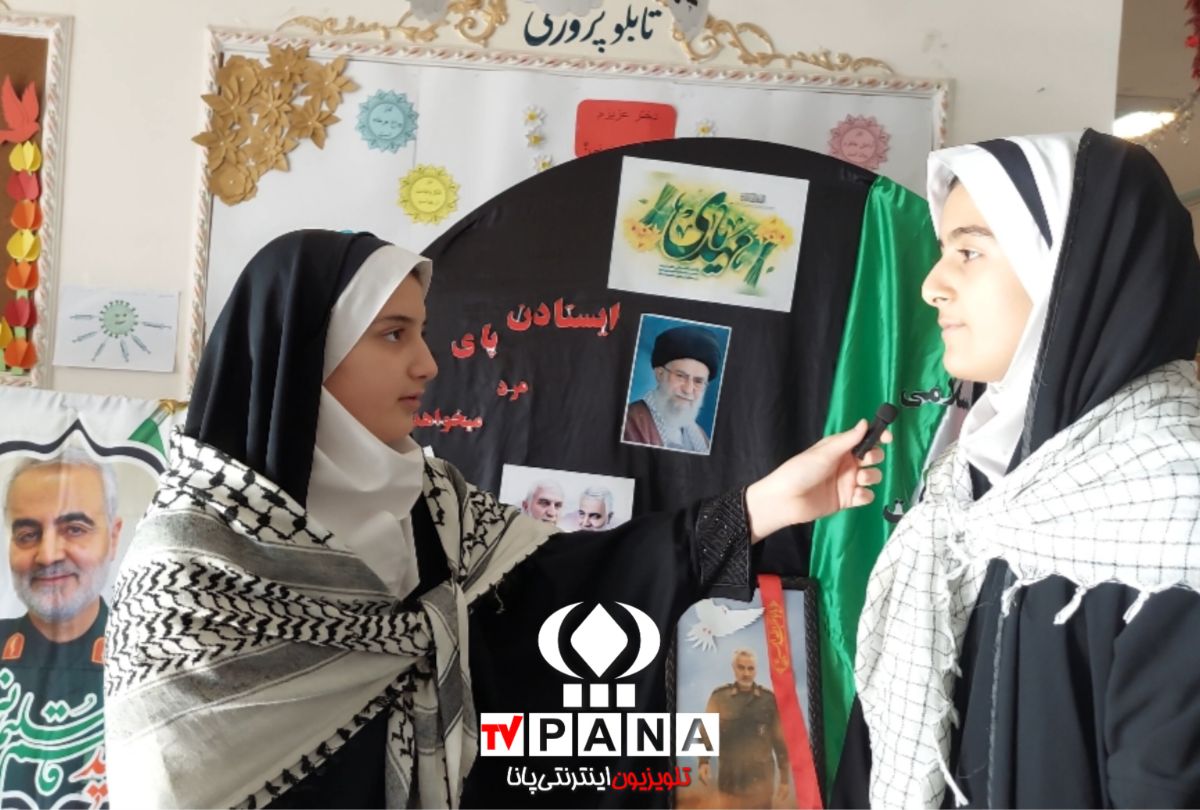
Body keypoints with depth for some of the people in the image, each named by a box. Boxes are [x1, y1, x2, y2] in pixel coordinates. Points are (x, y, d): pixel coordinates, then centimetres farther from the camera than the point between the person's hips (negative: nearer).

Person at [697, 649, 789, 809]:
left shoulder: (769, 699, 2)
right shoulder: (719, 696, 1)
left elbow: (779, 739, 6)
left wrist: (784, 778, 7)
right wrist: (703, 762, -19)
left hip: (761, 776, 0)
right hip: (730, 776, 0)